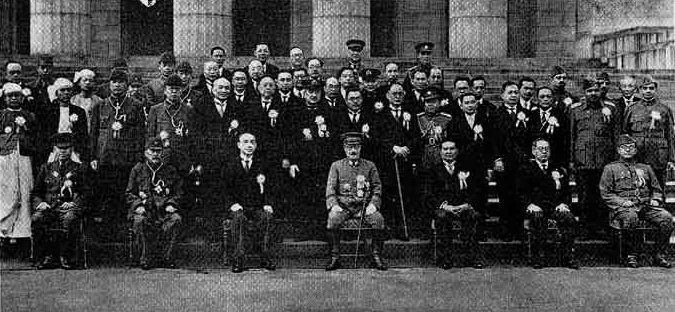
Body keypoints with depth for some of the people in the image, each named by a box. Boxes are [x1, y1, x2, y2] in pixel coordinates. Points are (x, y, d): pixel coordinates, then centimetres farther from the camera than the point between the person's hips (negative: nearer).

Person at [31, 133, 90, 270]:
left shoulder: (79, 168, 13)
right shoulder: (46, 168, 20)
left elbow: (86, 193, 6)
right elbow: (35, 193, 19)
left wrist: (74, 203, -12)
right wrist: (40, 203, -3)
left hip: (70, 207, -2)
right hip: (49, 207, 2)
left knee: (70, 219, -38)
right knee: (37, 218, -32)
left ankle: (65, 257, -23)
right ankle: (48, 257, -20)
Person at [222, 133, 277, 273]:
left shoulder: (262, 165, 14)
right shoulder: (230, 165, 11)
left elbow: (271, 187, 12)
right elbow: (225, 188, 6)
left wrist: (269, 204, -5)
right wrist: (232, 204, -11)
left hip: (258, 207, 1)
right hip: (238, 207, -1)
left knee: (267, 217, -32)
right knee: (239, 218, -36)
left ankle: (266, 258, -28)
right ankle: (238, 259, -34)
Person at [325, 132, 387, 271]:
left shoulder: (369, 166, 12)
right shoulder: (336, 166, 10)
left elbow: (377, 188, 10)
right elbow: (330, 188, 5)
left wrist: (373, 204, -7)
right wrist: (334, 205, -13)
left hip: (364, 206, 1)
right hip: (343, 206, 0)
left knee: (379, 219, -28)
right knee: (332, 219, -31)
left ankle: (376, 257, -16)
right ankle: (335, 258, -21)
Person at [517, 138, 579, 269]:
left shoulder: (559, 170, 23)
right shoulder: (525, 168, 13)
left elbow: (567, 192, 18)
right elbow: (520, 193, 5)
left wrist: (564, 204, -2)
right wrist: (529, 204, -13)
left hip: (556, 207, 3)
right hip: (535, 208, -2)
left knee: (568, 218, -29)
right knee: (538, 217, -37)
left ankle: (568, 258, -25)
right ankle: (539, 258, -31)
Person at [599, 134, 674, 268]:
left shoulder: (645, 168, 25)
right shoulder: (610, 168, 12)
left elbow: (657, 189, 27)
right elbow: (605, 193, 4)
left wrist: (655, 199, 5)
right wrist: (622, 202, -11)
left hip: (646, 206, 4)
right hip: (623, 207, -4)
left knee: (666, 217, -25)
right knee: (630, 217, -40)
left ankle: (658, 255, -13)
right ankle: (632, 256, -23)